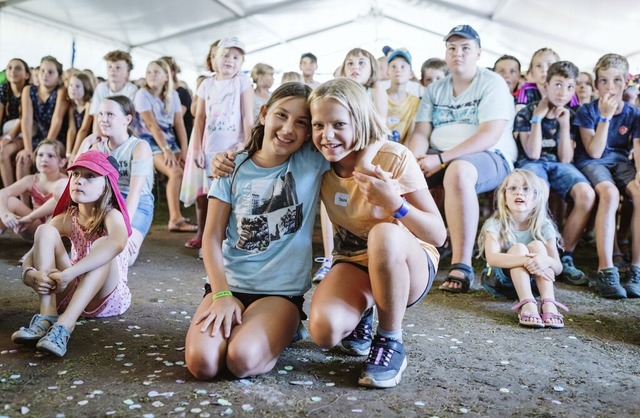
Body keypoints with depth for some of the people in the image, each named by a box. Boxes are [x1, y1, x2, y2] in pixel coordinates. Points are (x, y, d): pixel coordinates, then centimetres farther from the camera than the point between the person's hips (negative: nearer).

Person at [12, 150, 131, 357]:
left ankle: (64, 326, -43)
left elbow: (117, 243, -40)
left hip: (107, 296, -4)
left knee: (103, 246, -32)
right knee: (45, 230, -14)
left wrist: (68, 273, -44)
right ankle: (47, 316, -27)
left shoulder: (111, 215, -15)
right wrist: (31, 274, -31)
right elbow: (32, 255, -6)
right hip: (69, 292, 5)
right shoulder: (67, 218, 0)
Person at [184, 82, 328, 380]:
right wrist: (222, 295, -12)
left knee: (243, 361, -27)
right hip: (229, 283, 2)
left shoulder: (312, 162, -2)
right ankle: (233, 325, 10)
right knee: (202, 362, -22)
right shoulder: (234, 167, 2)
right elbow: (212, 237, -1)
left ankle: (284, 329, 5)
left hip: (282, 290, -2)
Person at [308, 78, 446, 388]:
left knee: (385, 233, -38)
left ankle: (391, 343, -15)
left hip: (410, 267, -2)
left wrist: (394, 202, -39)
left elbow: (438, 235, -20)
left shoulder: (393, 158, -20)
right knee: (325, 331, -28)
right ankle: (361, 315, 10)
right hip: (354, 264, 3)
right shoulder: (318, 164, -8)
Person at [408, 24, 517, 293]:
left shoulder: (492, 83, 0)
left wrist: (442, 159, -21)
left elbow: (490, 135, -14)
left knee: (457, 172, -39)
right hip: (439, 160, 6)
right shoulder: (435, 89, 17)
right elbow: (421, 133, 7)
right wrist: (416, 160, -17)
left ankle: (462, 266, -38)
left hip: (490, 157, -5)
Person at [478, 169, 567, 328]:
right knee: (518, 248, -28)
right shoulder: (495, 224, -16)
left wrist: (546, 260, -41)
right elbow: (492, 258, -33)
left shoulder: (544, 226, -10)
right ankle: (527, 304, -43)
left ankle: (548, 304, -37)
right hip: (500, 280, -2)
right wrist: (526, 261, -47)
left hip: (532, 281, 2)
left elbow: (558, 267, -16)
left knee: (537, 246, -25)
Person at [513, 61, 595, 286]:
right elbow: (533, 153, -9)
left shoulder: (571, 116, 11)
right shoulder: (526, 113, 1)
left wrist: (565, 124, -6)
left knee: (587, 195, -29)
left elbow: (565, 159, 1)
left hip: (559, 164, 4)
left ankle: (564, 257, -16)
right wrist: (538, 117, -9)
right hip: (532, 163, -3)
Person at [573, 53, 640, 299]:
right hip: (591, 163, -3)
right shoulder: (587, 111, -1)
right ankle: (606, 270, -37)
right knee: (610, 193, -36)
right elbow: (594, 152, -9)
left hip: (620, 162, 3)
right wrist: (605, 117, -15)